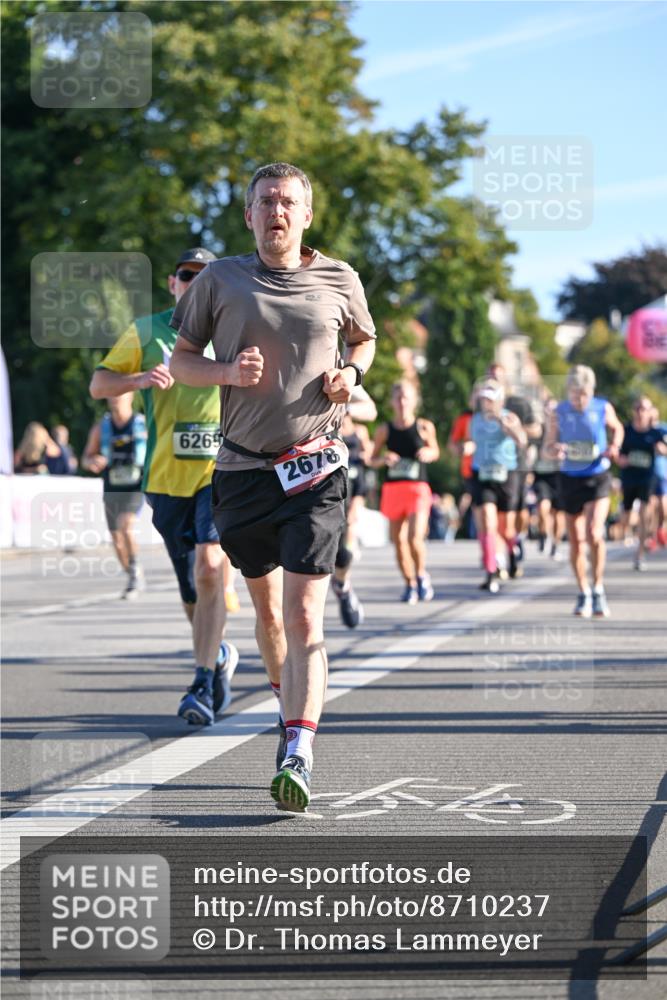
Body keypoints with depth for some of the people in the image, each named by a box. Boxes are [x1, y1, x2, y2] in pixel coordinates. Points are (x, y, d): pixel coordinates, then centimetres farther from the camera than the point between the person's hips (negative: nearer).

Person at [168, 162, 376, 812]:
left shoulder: (338, 280, 5)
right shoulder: (220, 280, 3)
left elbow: (363, 338, 23)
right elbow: (181, 359, 8)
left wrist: (351, 371, 1)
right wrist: (227, 371, -12)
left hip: (316, 471, -2)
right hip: (243, 469, 2)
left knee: (304, 614, -13)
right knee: (267, 609, 14)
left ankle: (298, 756, -20)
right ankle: (288, 705, 39)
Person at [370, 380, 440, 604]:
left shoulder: (424, 427, 1)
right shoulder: (385, 430, 3)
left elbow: (435, 451, 16)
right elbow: (373, 459, 11)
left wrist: (428, 453, -6)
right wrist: (384, 459, -10)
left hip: (418, 488, -2)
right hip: (392, 488, 2)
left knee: (415, 537, -17)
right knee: (398, 540, 4)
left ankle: (421, 575, 10)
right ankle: (410, 584, 21)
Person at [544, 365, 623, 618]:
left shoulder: (603, 408, -5)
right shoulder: (559, 413, -3)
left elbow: (617, 428, 15)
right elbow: (548, 447, 3)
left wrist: (614, 447, -5)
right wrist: (555, 450, -21)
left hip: (598, 478, -2)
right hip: (570, 479, 2)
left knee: (594, 533, -20)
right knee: (576, 541, 7)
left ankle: (598, 589, -5)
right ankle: (584, 594, 23)